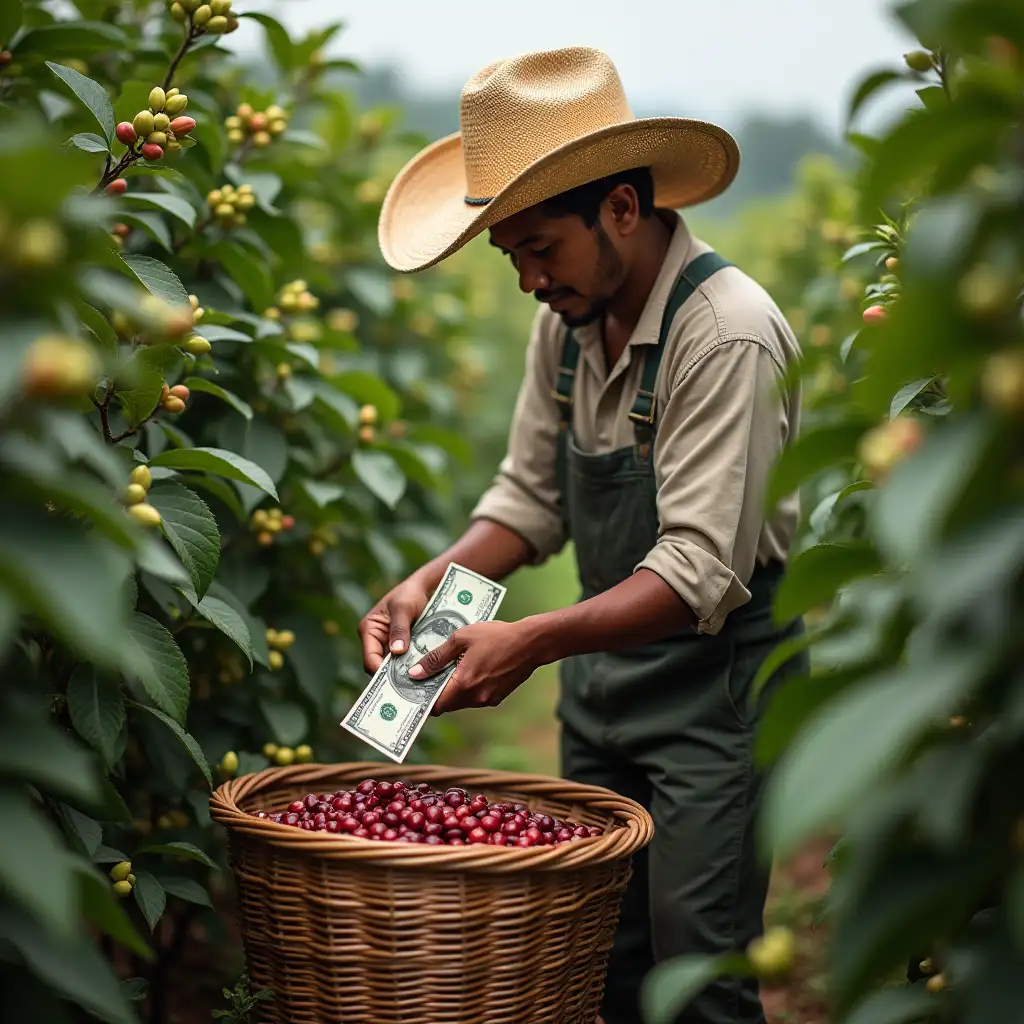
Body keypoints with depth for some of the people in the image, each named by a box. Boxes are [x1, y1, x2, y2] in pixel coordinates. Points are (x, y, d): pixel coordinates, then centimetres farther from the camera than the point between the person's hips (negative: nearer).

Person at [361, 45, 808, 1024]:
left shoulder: (727, 335, -22)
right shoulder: (567, 320, 2)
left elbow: (702, 571, -27)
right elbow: (532, 497, 10)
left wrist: (532, 641, -34)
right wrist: (432, 581, -8)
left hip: (715, 688, -7)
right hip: (600, 675, 7)